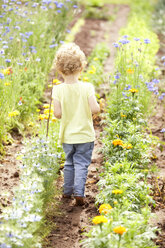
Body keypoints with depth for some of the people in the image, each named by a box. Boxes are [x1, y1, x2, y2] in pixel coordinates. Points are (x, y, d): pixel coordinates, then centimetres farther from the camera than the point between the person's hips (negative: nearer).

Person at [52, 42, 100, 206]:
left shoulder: (58, 90, -11)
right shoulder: (87, 88, -14)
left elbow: (57, 114, -14)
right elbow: (95, 109, -21)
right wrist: (90, 110, 2)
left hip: (67, 136, 2)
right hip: (85, 135, -2)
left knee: (69, 163, 19)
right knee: (81, 164, 4)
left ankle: (67, 191, 29)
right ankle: (79, 193, -6)